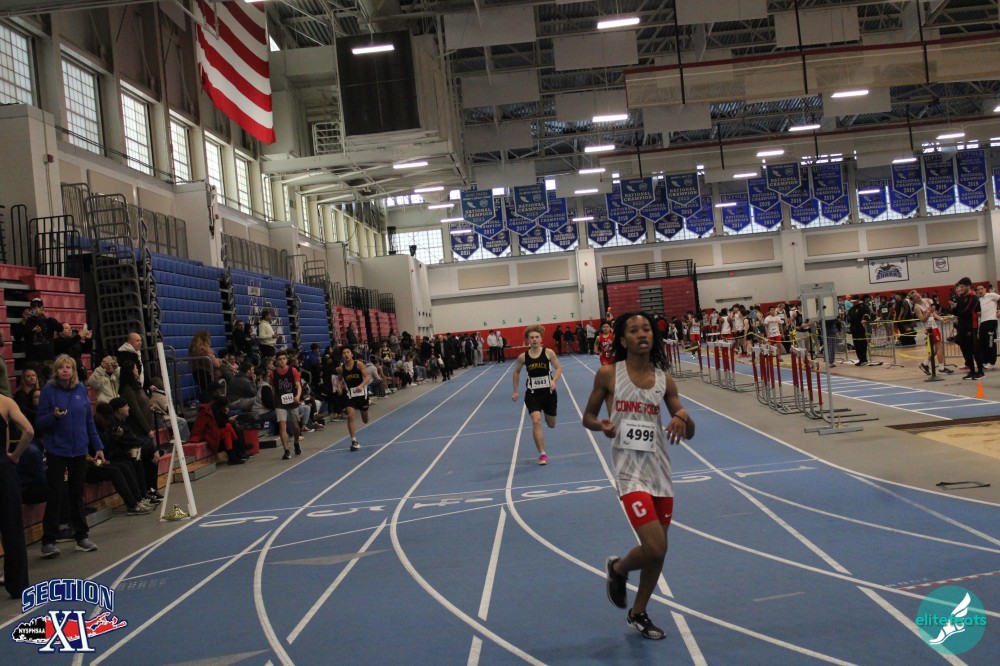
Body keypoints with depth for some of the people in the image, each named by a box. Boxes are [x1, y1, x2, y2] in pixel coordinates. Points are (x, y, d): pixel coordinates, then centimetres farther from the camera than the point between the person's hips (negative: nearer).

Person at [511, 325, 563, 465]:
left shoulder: (548, 353, -10)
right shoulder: (523, 357, -7)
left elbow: (559, 368, -2)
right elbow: (516, 372, 10)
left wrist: (554, 381, -19)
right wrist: (515, 391, 11)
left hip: (548, 392, 1)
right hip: (532, 393, -1)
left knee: (551, 424, 15)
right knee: (536, 421, -19)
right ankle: (542, 454, -12)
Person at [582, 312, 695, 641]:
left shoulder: (664, 379, 2)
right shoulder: (608, 375, -6)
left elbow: (689, 433, 4)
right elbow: (588, 417, 6)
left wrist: (684, 417, -19)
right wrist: (602, 425, -17)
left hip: (660, 470, 4)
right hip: (630, 471, -4)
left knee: (657, 552, 12)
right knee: (654, 549, -15)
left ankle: (638, 613, 35)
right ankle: (617, 568, 19)